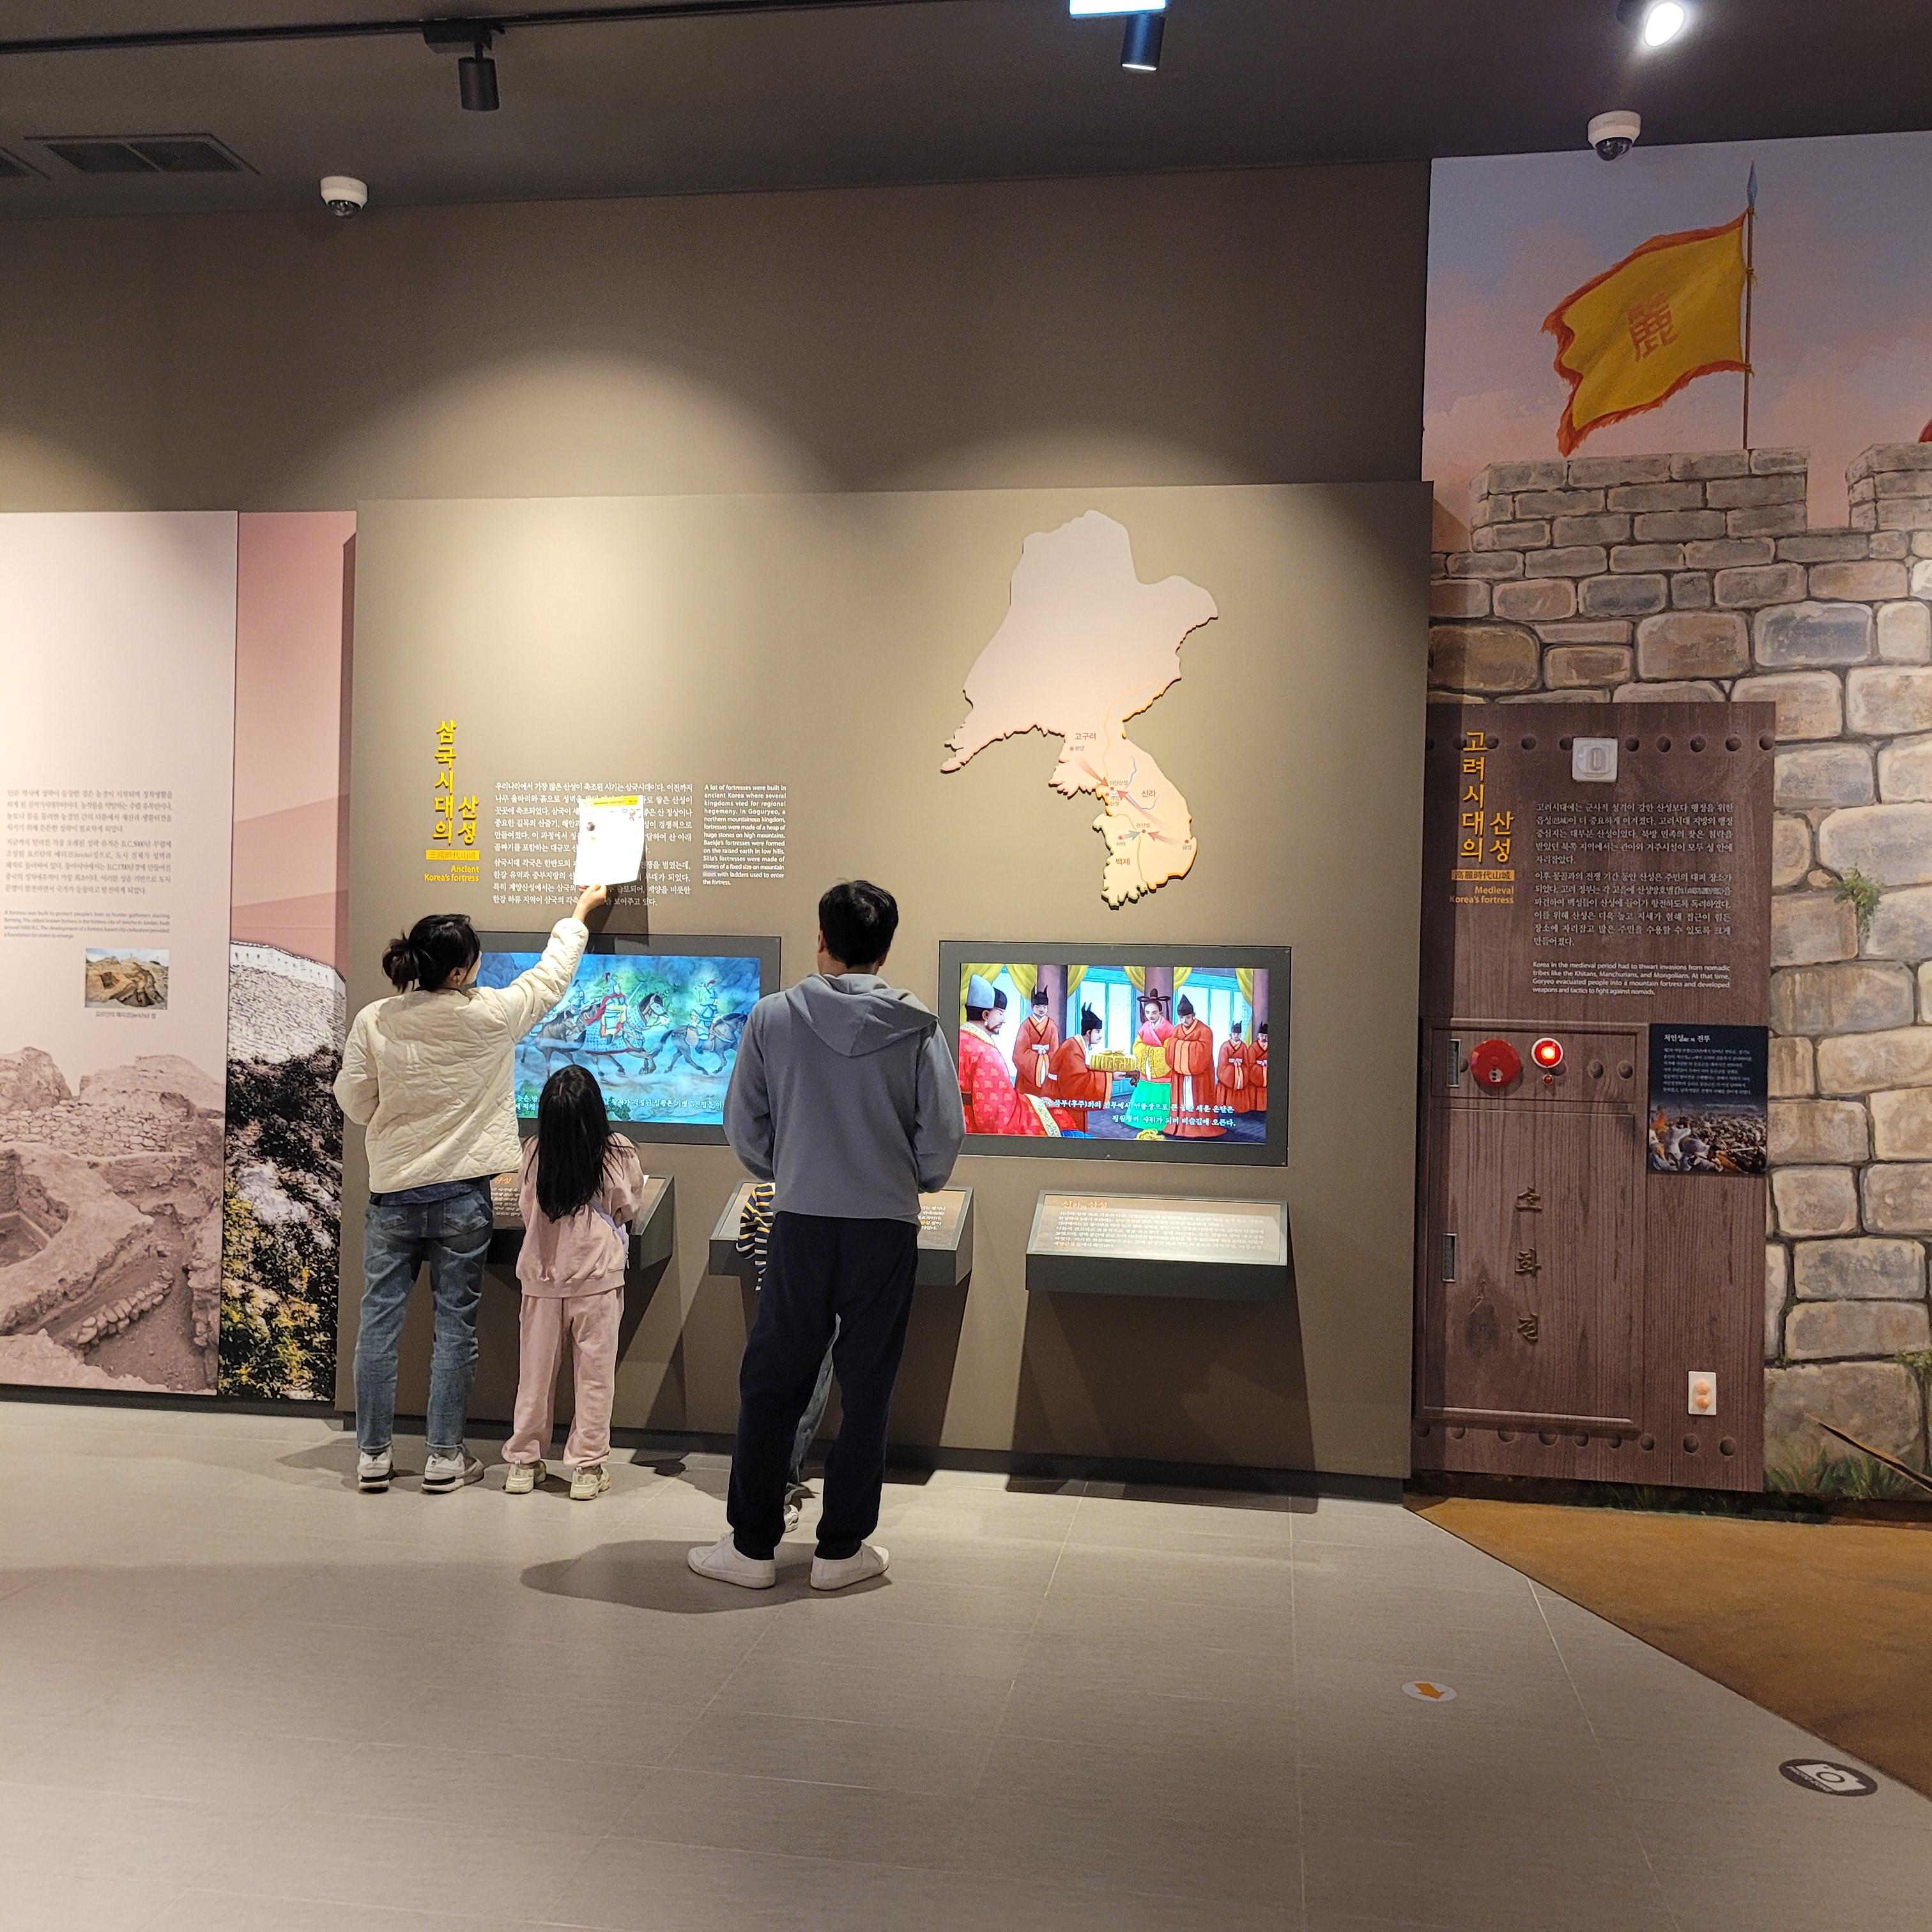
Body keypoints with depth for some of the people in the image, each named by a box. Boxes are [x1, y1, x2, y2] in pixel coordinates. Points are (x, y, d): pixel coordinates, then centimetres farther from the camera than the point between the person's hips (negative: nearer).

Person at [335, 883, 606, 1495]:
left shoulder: (374, 1022, -7)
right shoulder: (490, 1016, -11)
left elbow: (353, 1101, 2)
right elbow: (550, 976, 5)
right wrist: (580, 915, 21)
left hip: (392, 1192, 2)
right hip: (463, 1196, -2)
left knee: (378, 1323, 11)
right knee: (455, 1325, 7)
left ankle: (372, 1456, 17)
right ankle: (444, 1458, 14)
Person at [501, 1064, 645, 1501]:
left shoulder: (535, 1155, -8)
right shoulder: (619, 1155, -10)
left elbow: (526, 1209, 7)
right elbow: (630, 1209, 6)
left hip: (542, 1276, 2)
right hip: (597, 1278, -2)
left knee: (535, 1371, 13)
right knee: (594, 1374, 8)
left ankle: (523, 1462, 24)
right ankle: (587, 1468, 13)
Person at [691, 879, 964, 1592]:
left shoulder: (773, 1017, -3)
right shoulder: (917, 1028, -4)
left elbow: (743, 1124, 2)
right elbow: (943, 1135, -3)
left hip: (801, 1223, 0)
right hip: (887, 1229, 0)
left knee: (771, 1384, 12)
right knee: (866, 1391, 10)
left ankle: (752, 1546, 19)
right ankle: (842, 1550, 19)